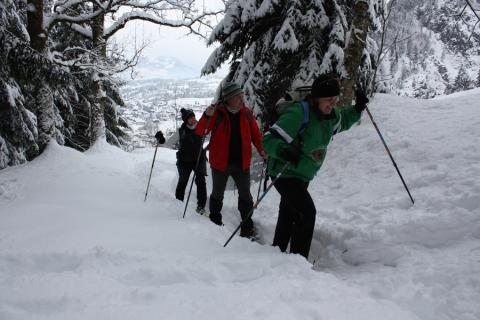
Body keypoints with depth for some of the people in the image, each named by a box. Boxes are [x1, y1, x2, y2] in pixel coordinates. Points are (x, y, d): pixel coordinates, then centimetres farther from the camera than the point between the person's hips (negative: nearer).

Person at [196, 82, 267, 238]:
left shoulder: (246, 113, -1)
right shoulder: (217, 113, -11)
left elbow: (255, 134, 5)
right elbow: (200, 132, -15)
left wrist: (262, 151, -10)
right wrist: (207, 116, -33)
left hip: (242, 163, 2)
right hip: (220, 162, -2)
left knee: (245, 195, 7)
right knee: (218, 194, 15)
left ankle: (247, 226, 17)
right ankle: (215, 223, 33)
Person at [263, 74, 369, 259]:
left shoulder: (330, 115, 0)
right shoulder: (299, 113, -26)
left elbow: (342, 121, 25)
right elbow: (269, 140, -30)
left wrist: (357, 109, 8)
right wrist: (283, 151, -50)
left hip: (303, 176, 9)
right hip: (285, 174, -9)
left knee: (289, 216, 19)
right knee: (307, 213, -17)